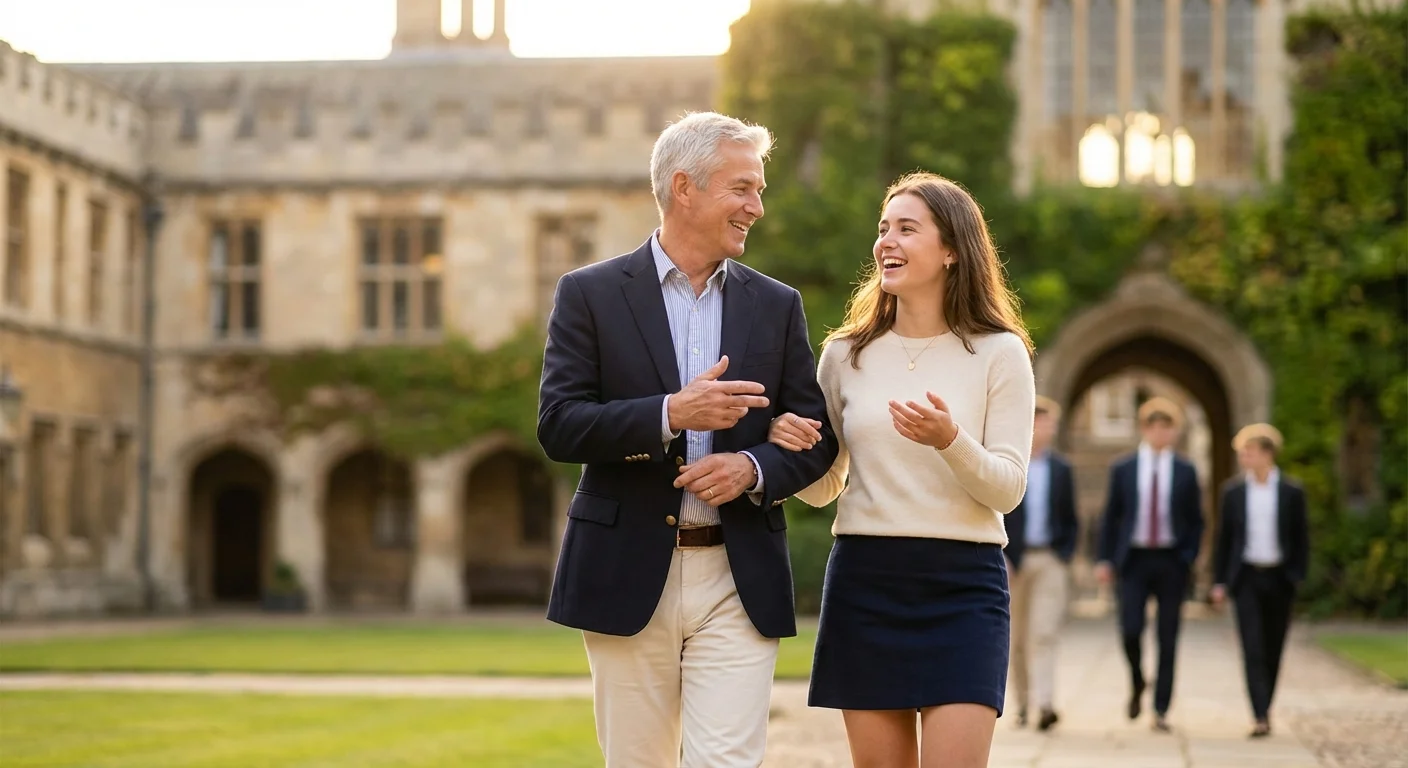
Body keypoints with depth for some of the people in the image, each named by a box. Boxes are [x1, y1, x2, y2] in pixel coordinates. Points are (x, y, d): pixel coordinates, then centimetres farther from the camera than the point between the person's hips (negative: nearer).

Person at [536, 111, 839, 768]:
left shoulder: (777, 306, 10)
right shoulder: (591, 294, 1)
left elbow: (815, 437, 10)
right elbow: (558, 427, -8)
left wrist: (755, 468, -12)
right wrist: (671, 414, -21)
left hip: (740, 583, 1)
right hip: (628, 578, -1)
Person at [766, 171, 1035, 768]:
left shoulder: (999, 353, 0)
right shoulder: (846, 353, 8)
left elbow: (1008, 489, -4)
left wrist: (950, 440, -23)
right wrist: (790, 447, -7)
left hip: (962, 586, -3)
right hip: (864, 582, 3)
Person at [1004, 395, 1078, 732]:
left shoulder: (1061, 469, 9)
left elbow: (1070, 520, 13)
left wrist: (1065, 553, 0)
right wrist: (1000, 558, -9)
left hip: (1049, 560, 1)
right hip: (1013, 560, -1)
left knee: (1043, 634, -10)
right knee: (1016, 637, 7)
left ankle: (1044, 703, -18)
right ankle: (1021, 703, 18)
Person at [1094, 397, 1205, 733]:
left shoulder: (1186, 472, 7)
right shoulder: (1123, 469, 7)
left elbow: (1195, 521, 10)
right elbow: (1110, 517, 8)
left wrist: (1189, 557, -4)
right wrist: (1105, 559, 0)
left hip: (1171, 562, 0)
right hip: (1134, 559, 0)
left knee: (1168, 639, 0)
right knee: (1130, 630, -11)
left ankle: (1161, 710, 5)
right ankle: (1137, 685, 19)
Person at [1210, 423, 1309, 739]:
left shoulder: (1292, 492, 0)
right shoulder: (1233, 492, 4)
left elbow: (1301, 538, 3)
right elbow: (1224, 538, 8)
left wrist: (1299, 578, -5)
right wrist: (1219, 582, 4)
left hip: (1278, 579, 0)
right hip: (1246, 578, 0)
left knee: (1272, 651, 7)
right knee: (1252, 650, -11)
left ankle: (1265, 710, 23)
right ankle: (1261, 718, -17)